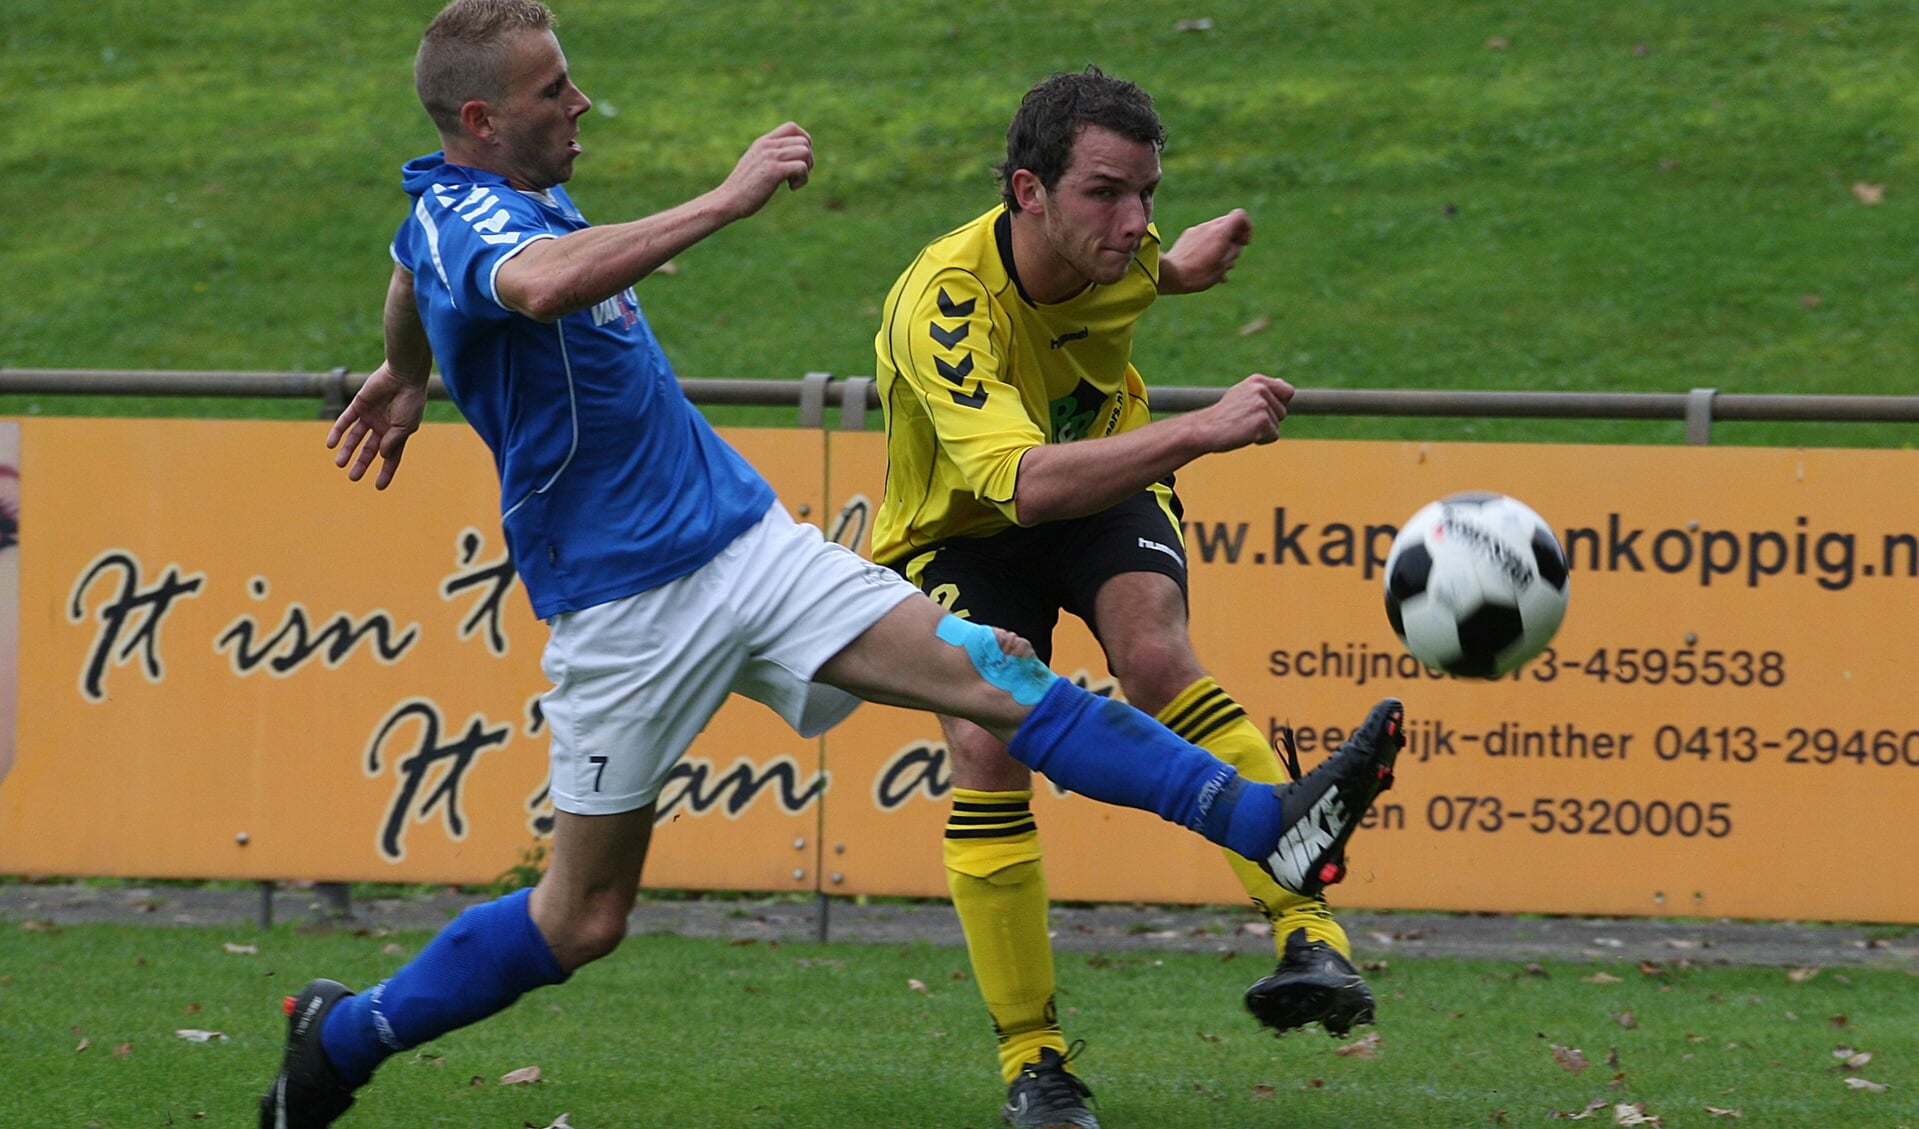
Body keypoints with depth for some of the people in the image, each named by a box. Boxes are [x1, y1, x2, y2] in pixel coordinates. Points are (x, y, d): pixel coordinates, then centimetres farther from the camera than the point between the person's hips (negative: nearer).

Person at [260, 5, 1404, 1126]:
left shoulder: (502, 201, 10)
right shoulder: (459, 216, -19)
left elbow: (416, 269, 35)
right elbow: (543, 284, -45)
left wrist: (406, 376, 55)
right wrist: (730, 199, -43)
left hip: (746, 539, 8)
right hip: (624, 603, -8)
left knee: (993, 675, -8)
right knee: (584, 918, 0)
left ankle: (1265, 825, -16)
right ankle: (343, 1036, 20)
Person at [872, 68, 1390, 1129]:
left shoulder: (1118, 254, -18)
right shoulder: (940, 306, -36)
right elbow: (1026, 481, -51)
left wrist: (1188, 260, 28)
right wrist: (1200, 430, -59)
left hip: (1106, 490, 3)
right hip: (962, 531, -3)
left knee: (1154, 653, -28)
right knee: (984, 752, -23)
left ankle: (1310, 934, -36)